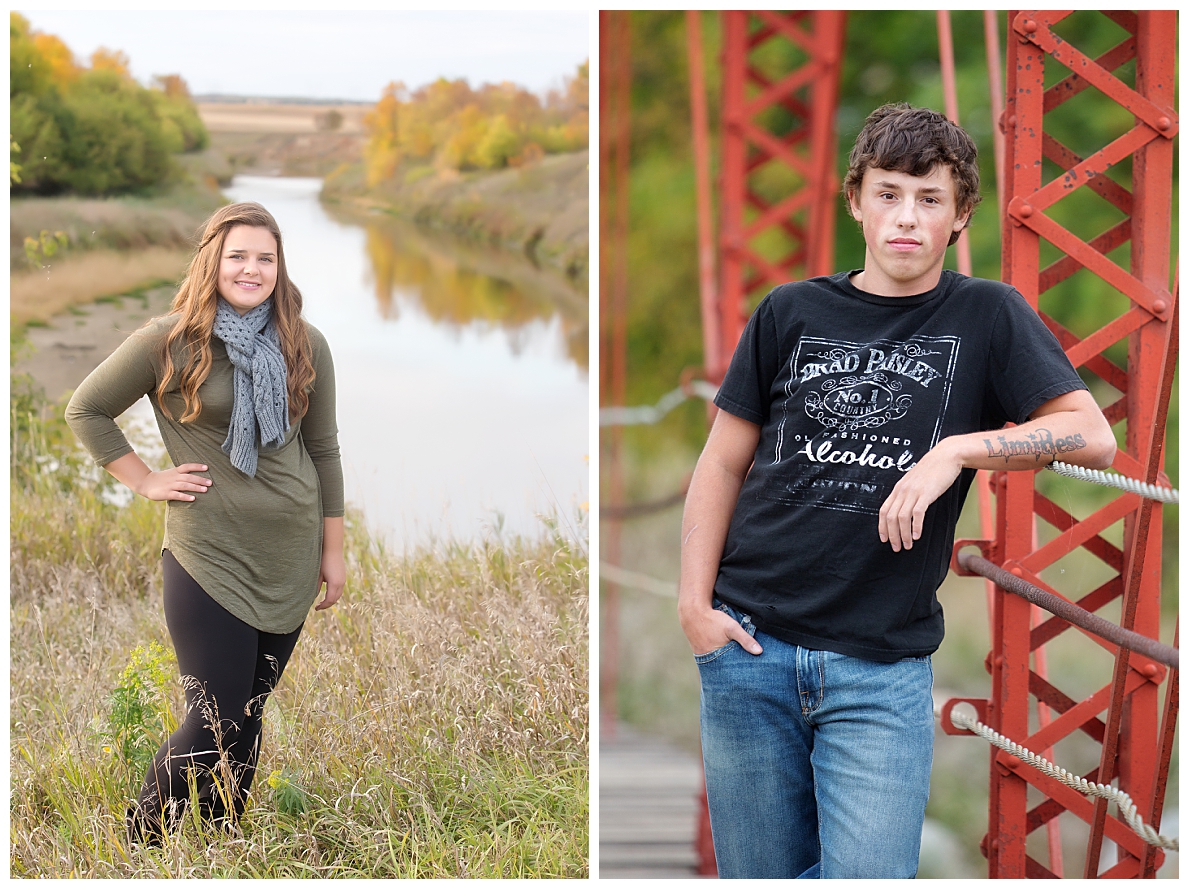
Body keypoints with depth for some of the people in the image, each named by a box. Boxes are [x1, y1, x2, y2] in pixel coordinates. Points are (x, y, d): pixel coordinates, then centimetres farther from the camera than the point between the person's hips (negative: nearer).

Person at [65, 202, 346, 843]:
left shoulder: (305, 346, 5)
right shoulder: (171, 342, -7)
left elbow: (323, 449, 12)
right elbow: (85, 411, 2)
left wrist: (334, 551, 12)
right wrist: (146, 482, -4)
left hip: (288, 560, 4)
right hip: (208, 557, -4)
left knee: (250, 717, 12)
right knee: (216, 723, -6)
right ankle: (141, 840, 14)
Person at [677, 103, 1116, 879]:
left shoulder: (986, 315, 2)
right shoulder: (793, 313, 7)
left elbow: (1093, 436, -6)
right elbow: (724, 465, 10)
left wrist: (955, 450, -17)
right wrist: (694, 602, 0)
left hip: (884, 666, -2)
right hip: (751, 646, 2)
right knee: (760, 873, 9)